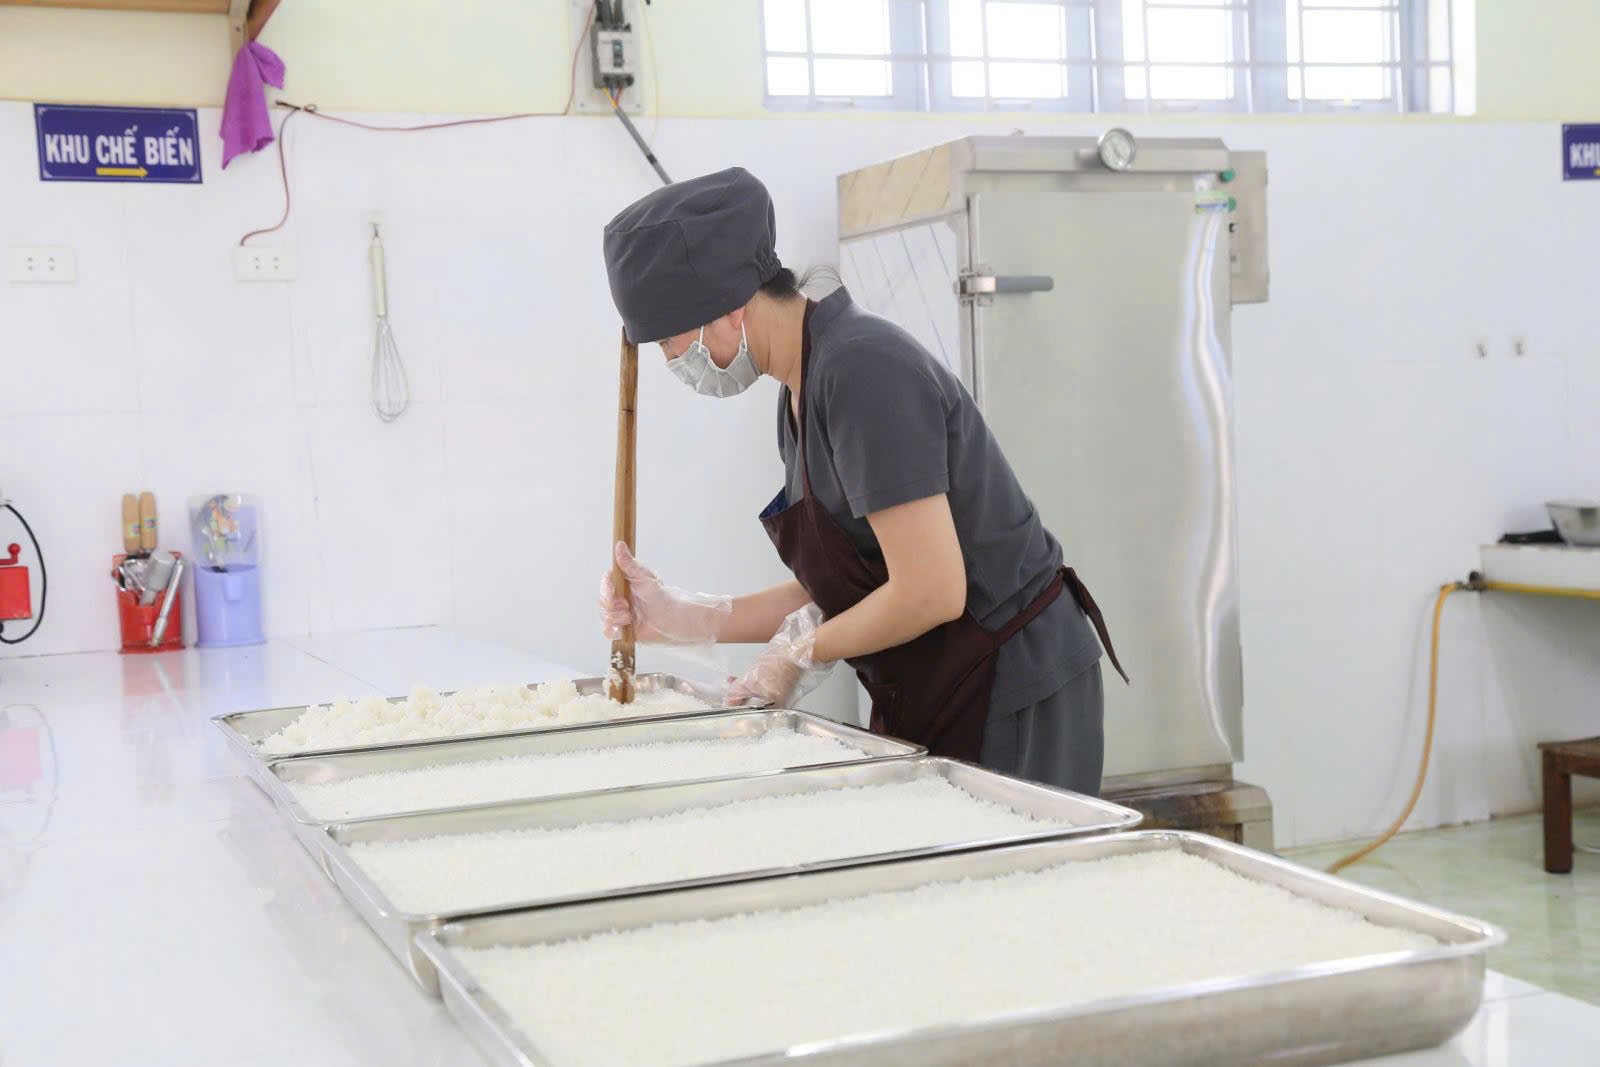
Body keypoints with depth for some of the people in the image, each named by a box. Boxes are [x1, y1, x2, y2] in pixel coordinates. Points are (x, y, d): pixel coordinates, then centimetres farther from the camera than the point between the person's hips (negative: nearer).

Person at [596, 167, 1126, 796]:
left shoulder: (863, 371, -21)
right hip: (934, 699, 9)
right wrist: (686, 620, 5)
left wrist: (803, 654, -10)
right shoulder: (803, 391, 8)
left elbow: (930, 592, -25)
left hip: (1014, 702, -9)